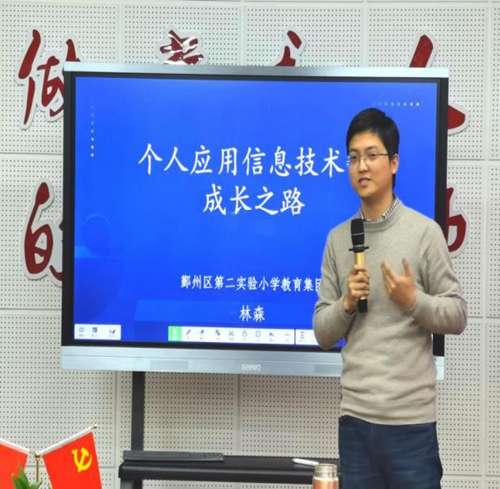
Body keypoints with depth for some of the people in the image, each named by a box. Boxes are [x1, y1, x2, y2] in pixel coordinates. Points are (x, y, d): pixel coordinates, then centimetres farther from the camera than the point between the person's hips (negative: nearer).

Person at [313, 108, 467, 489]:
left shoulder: (424, 231, -4)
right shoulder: (338, 239, 7)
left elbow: (458, 317, 0)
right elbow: (323, 334, 9)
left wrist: (413, 301, -16)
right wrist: (346, 303, -9)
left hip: (410, 417, -3)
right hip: (354, 415, 3)